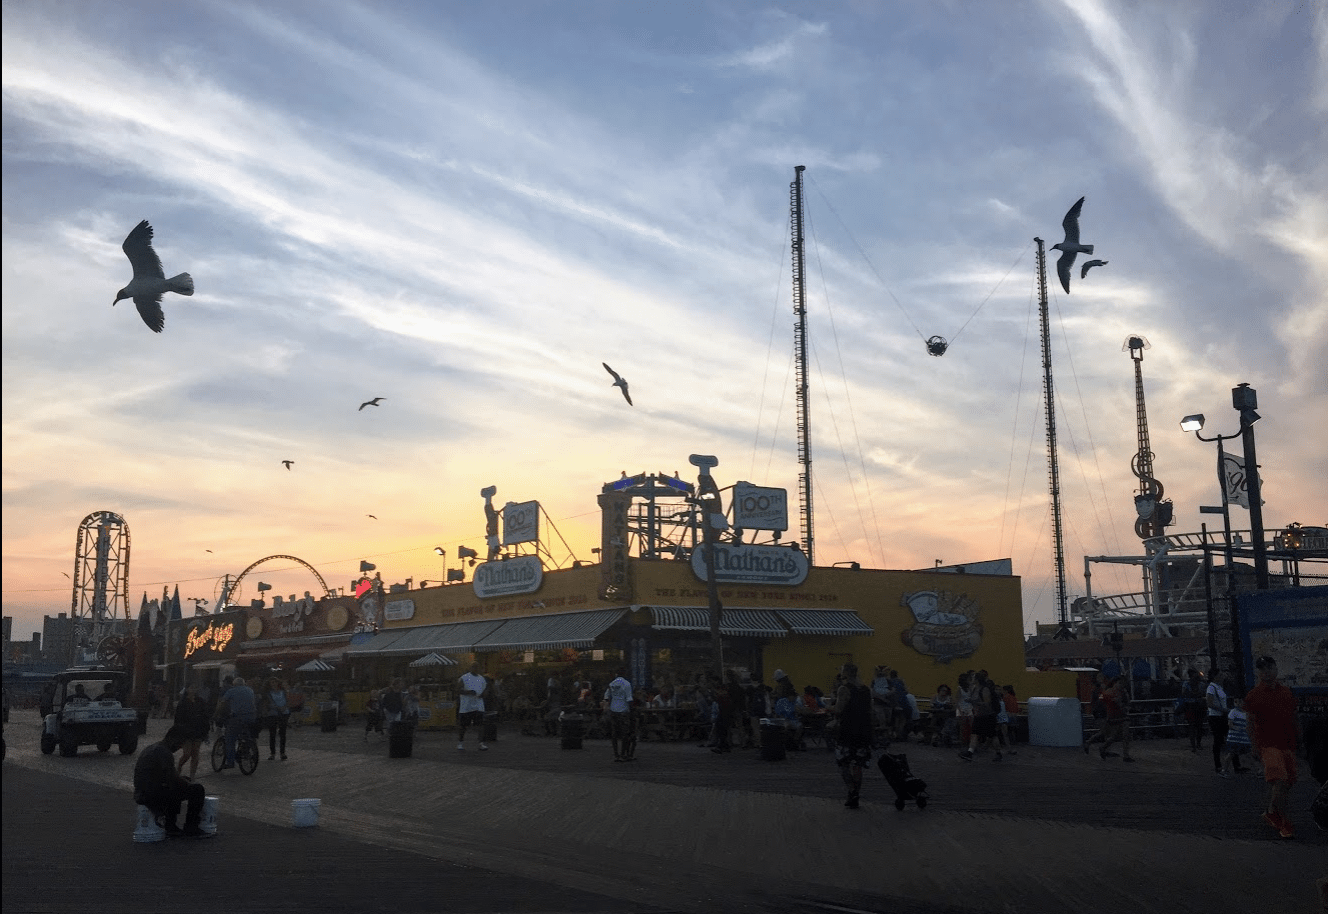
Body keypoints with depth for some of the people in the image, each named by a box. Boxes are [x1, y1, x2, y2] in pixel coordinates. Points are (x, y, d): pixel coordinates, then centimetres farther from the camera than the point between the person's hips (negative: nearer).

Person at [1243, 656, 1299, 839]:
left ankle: (1270, 812, 27)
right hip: (1268, 744, -6)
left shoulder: (1286, 692, 12)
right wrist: (1255, 747, -8)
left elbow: (1292, 720, 19)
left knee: (1289, 782, 8)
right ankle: (1284, 823, -11)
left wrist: (1294, 744, 16)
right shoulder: (1254, 696, -3)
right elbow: (1251, 723, -3)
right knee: (1280, 781, -19)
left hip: (1287, 745, 6)